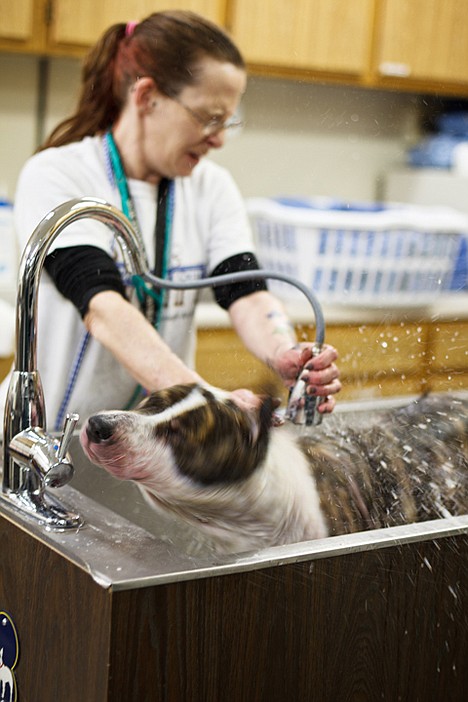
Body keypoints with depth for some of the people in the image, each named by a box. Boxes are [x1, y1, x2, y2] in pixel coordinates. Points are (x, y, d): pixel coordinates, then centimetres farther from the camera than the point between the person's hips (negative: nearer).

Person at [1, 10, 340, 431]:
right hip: (52, 432, -3)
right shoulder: (55, 177, -13)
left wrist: (286, 359, -31)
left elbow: (247, 294, -9)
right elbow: (103, 307, -26)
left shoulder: (213, 188, 4)